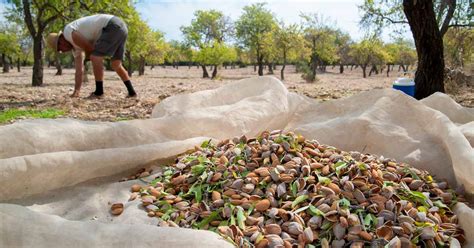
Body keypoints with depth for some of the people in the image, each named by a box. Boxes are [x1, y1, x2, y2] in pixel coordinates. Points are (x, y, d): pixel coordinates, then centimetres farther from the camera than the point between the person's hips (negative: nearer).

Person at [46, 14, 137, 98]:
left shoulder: (68, 32, -3)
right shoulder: (75, 45, 22)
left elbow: (91, 48, -8)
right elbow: (79, 70, 20)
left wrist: (88, 56, 15)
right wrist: (76, 92, 17)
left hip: (113, 26, -10)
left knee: (95, 57, -10)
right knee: (116, 65, 16)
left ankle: (99, 92, -5)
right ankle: (131, 92, 14)